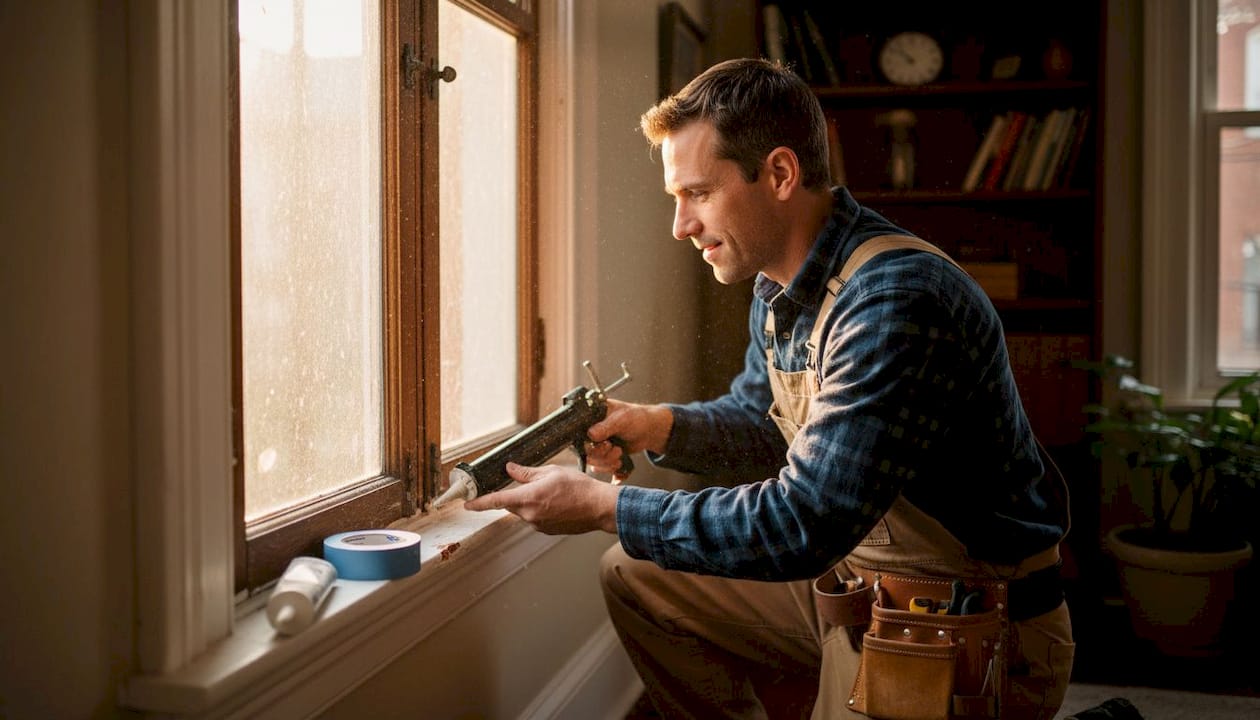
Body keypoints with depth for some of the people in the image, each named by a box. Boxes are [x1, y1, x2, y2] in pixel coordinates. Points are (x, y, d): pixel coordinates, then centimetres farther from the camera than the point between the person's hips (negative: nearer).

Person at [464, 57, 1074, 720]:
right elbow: (761, 421, 18)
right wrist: (658, 427, -3)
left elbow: (803, 524, -29)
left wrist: (599, 505, -22)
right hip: (850, 583, 9)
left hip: (972, 638, -9)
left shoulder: (896, 304, -28)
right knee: (636, 577, 14)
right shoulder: (779, 286, 1)